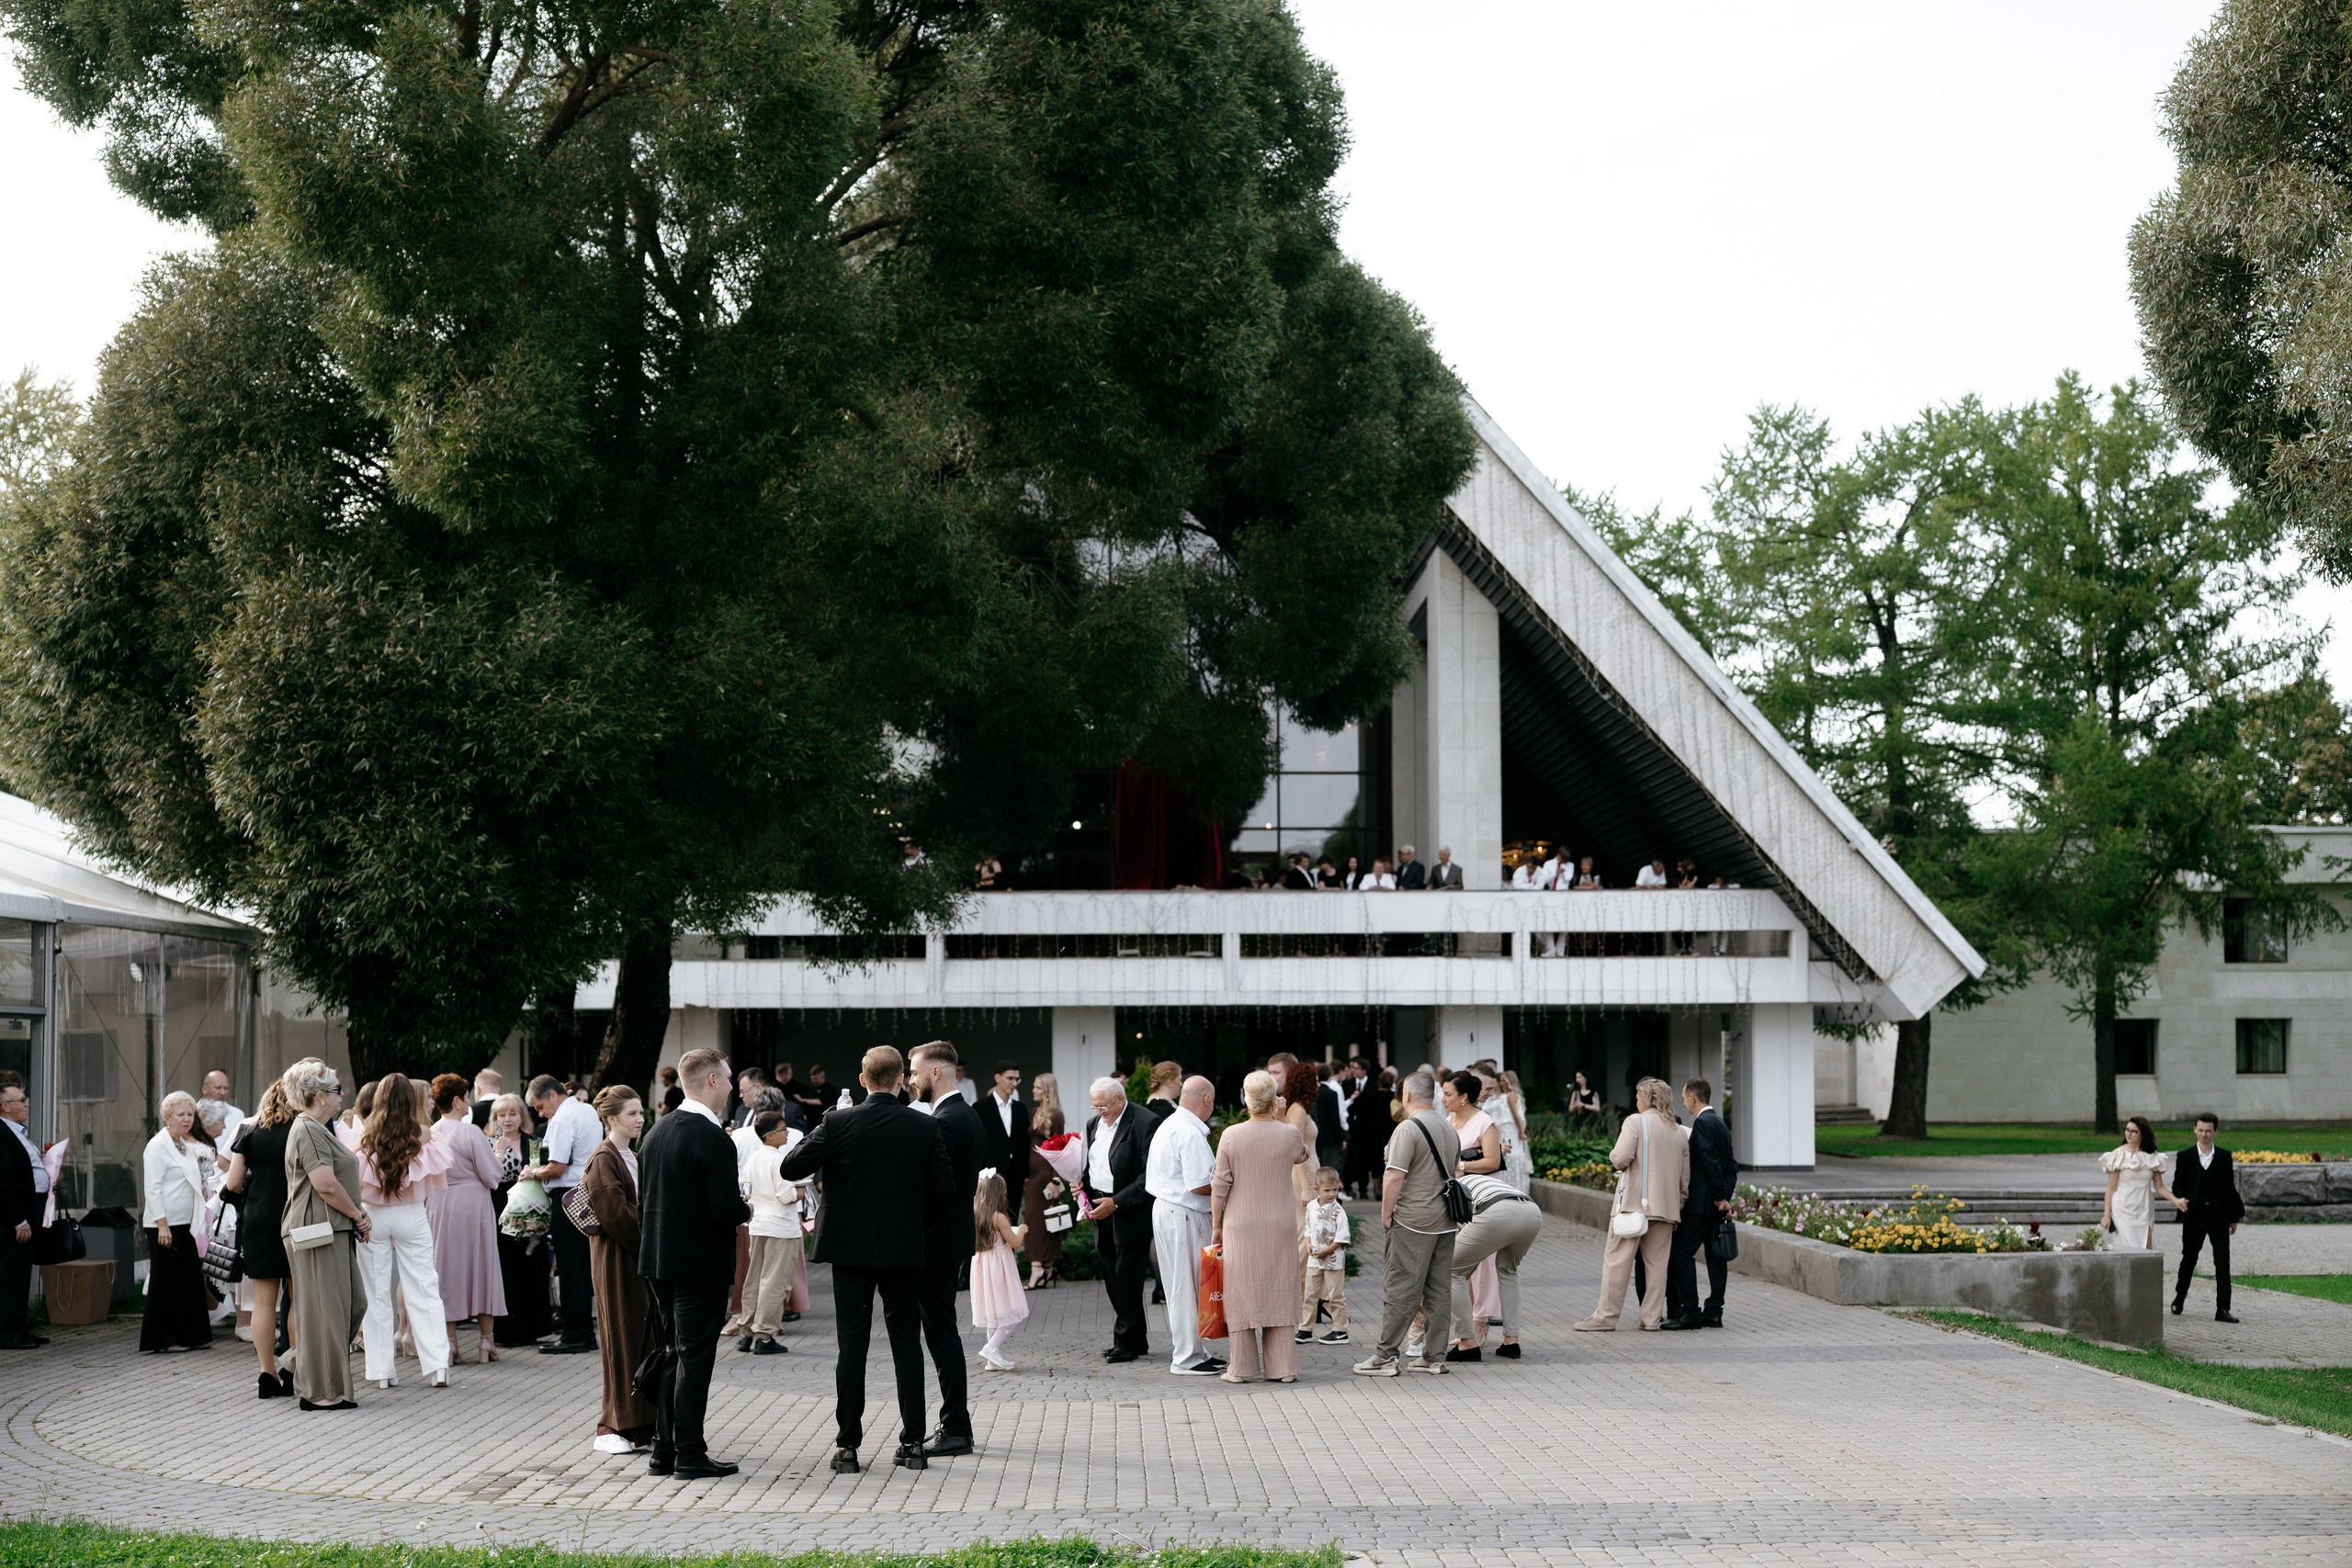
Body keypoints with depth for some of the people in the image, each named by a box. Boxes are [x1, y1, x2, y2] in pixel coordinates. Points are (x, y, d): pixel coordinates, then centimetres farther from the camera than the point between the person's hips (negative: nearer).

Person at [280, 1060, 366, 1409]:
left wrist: (356, 1216, 11)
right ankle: (321, 1391, 1)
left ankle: (296, 1365, 20)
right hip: (319, 1232, -11)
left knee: (353, 1304, 12)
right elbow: (325, 1184, -22)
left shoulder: (319, 1130, 20)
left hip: (336, 1231, 11)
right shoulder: (309, 1131, -14)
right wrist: (357, 1215, -10)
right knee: (325, 1309, -5)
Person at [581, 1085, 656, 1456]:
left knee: (645, 1338, 9)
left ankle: (642, 1423, 15)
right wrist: (648, 1247, -14)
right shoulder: (603, 1160, -12)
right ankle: (614, 1428, 1)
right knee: (623, 1340, -5)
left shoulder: (633, 1158, 16)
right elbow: (614, 1214, -19)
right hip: (617, 1260, -9)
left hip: (641, 1258, 9)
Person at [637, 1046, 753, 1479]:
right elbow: (726, 1207, -23)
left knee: (674, 1354, 15)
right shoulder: (712, 1139, -19)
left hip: (659, 1261, 8)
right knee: (694, 1358, -1)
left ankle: (664, 1451, 18)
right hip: (701, 1263, -8)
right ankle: (690, 1455, 3)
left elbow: (643, 1199, 12)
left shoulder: (657, 1131, 7)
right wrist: (745, 1211, -3)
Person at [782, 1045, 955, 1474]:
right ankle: (912, 1443, 10)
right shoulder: (926, 1128, -5)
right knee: (907, 1343, 10)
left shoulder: (838, 1124, -9)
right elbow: (944, 1193, -3)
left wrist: (814, 1142, 14)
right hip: (905, 1251, 1)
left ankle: (847, 1447, 4)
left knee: (851, 1347, 4)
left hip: (851, 1249, -1)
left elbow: (791, 1168, -4)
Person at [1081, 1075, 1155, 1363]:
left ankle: (1128, 1342, 4)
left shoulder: (1144, 1123, -12)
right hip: (1102, 1212, 7)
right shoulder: (1093, 1124, 13)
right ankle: (1134, 1340, 16)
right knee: (1112, 1279, 8)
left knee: (1127, 1280, -5)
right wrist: (1083, 1191, 3)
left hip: (1130, 1214, -7)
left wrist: (1116, 1203, -17)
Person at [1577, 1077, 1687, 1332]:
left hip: (1634, 1203, -5)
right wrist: (1679, 1202, 21)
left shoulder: (1635, 1122, -6)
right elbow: (1685, 1175, 14)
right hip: (1666, 1205, 5)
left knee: (1617, 1260, -1)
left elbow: (1621, 1158, -16)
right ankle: (1652, 1316, 7)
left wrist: (1614, 1155, 6)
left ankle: (1606, 1316, 0)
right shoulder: (1679, 1131, 12)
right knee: (1657, 1263, 8)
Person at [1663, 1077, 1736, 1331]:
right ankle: (1713, 1312, 10)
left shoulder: (1702, 1123, -13)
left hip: (1702, 1202, -10)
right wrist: (1725, 1196, 10)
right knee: (1715, 1255, 9)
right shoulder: (1720, 1124, 17)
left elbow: (1711, 1163, -19)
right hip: (1717, 1204, 10)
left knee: (1682, 1253, -9)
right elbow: (1731, 1166, 17)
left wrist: (1720, 1196, -14)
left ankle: (1690, 1312, -11)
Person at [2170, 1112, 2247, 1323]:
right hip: (2194, 1217, 0)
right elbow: (2177, 1185, 6)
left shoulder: (2224, 1157, 5)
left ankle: (2222, 1309, -4)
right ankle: (2179, 1297, 33)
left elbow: (2230, 1187, 8)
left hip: (2219, 1217, 0)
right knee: (2188, 1259, 10)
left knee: (2222, 1263, -5)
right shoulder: (2185, 1156, 3)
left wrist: (2234, 1217, 8)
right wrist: (2180, 1199, -16)